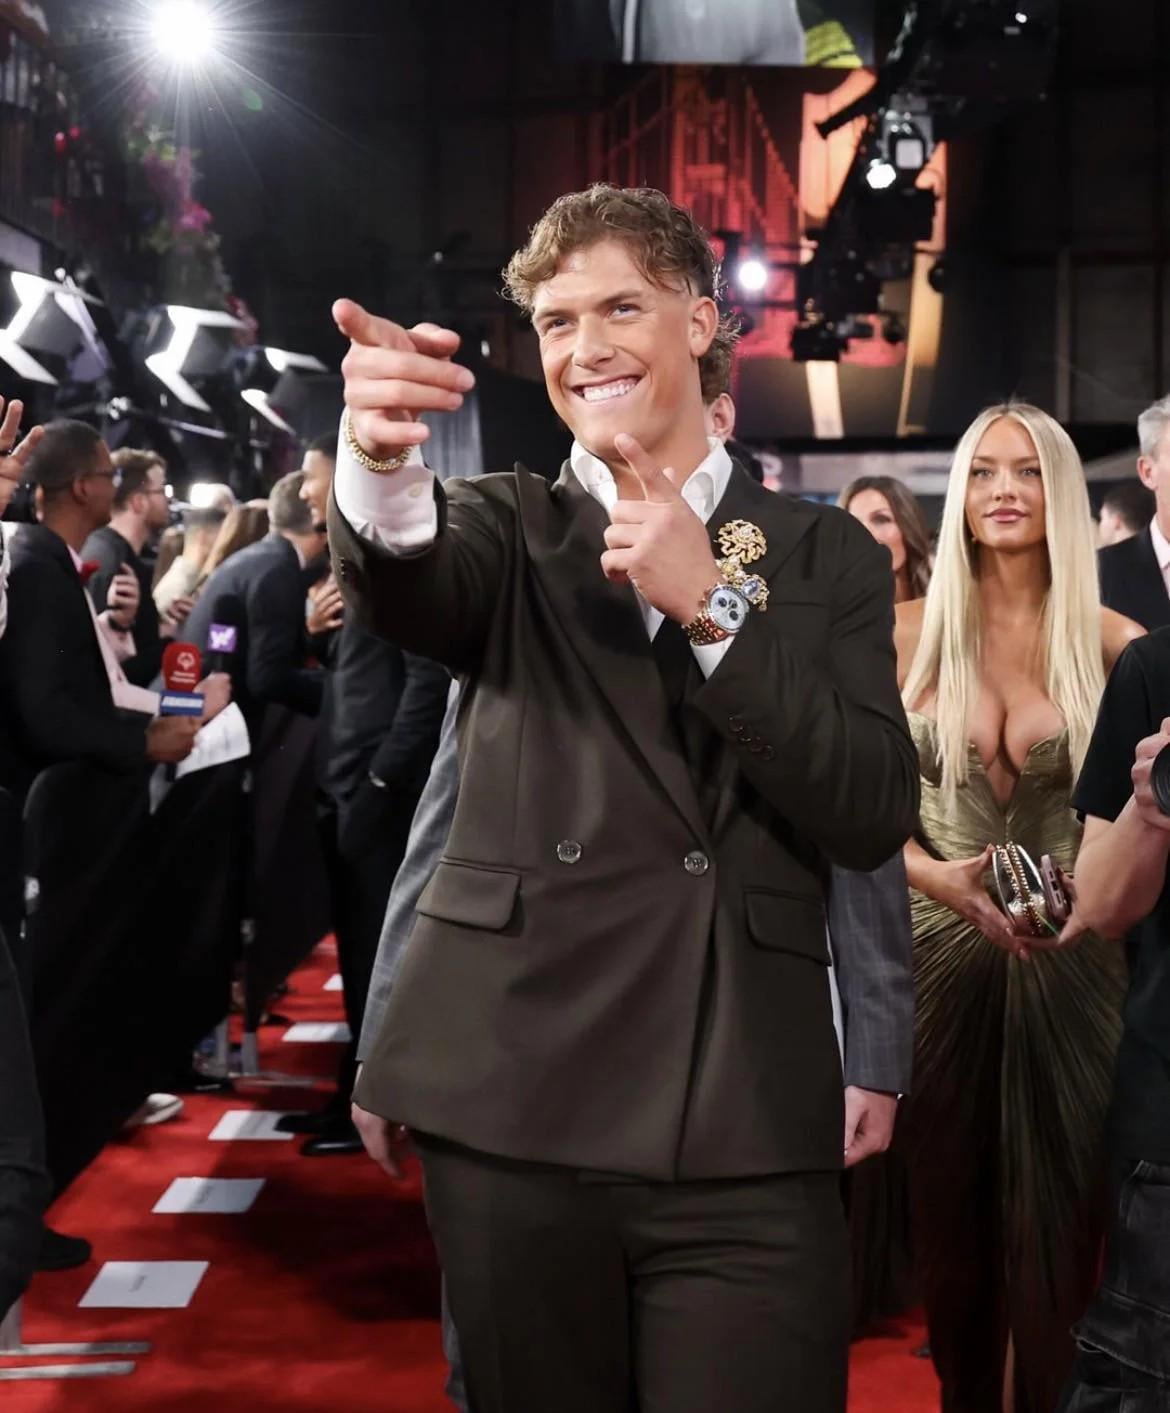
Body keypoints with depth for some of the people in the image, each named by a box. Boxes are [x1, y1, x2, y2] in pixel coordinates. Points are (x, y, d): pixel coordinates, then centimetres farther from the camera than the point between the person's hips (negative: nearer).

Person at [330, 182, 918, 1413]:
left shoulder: (827, 558, 9)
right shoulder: (511, 526, 8)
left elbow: (874, 820, -3)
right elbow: (402, 593, -16)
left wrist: (712, 604, -11)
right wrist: (380, 459, -38)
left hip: (747, 1135, 0)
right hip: (514, 1111, 1)